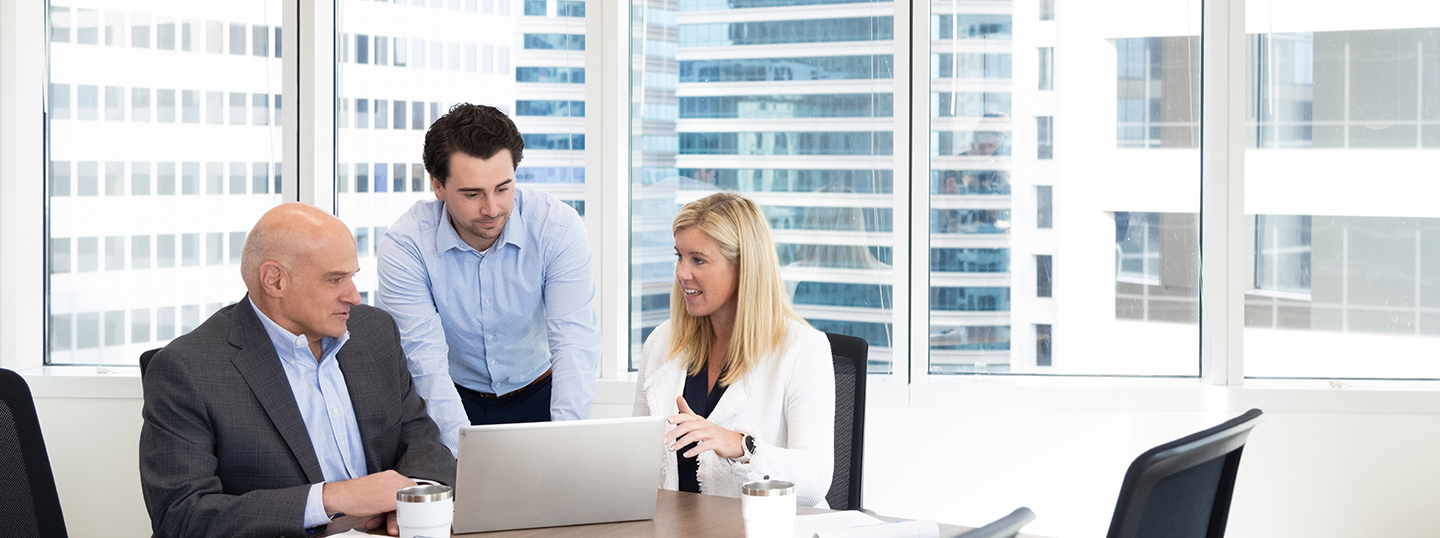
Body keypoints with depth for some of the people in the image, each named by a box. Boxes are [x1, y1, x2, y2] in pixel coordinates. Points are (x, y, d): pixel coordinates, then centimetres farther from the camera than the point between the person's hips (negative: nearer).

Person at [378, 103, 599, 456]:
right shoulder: (405, 245, -18)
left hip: (537, 397, 1)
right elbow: (426, 362, -23)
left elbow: (574, 342, -21)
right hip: (452, 400, -1)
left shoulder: (558, 227, -16)